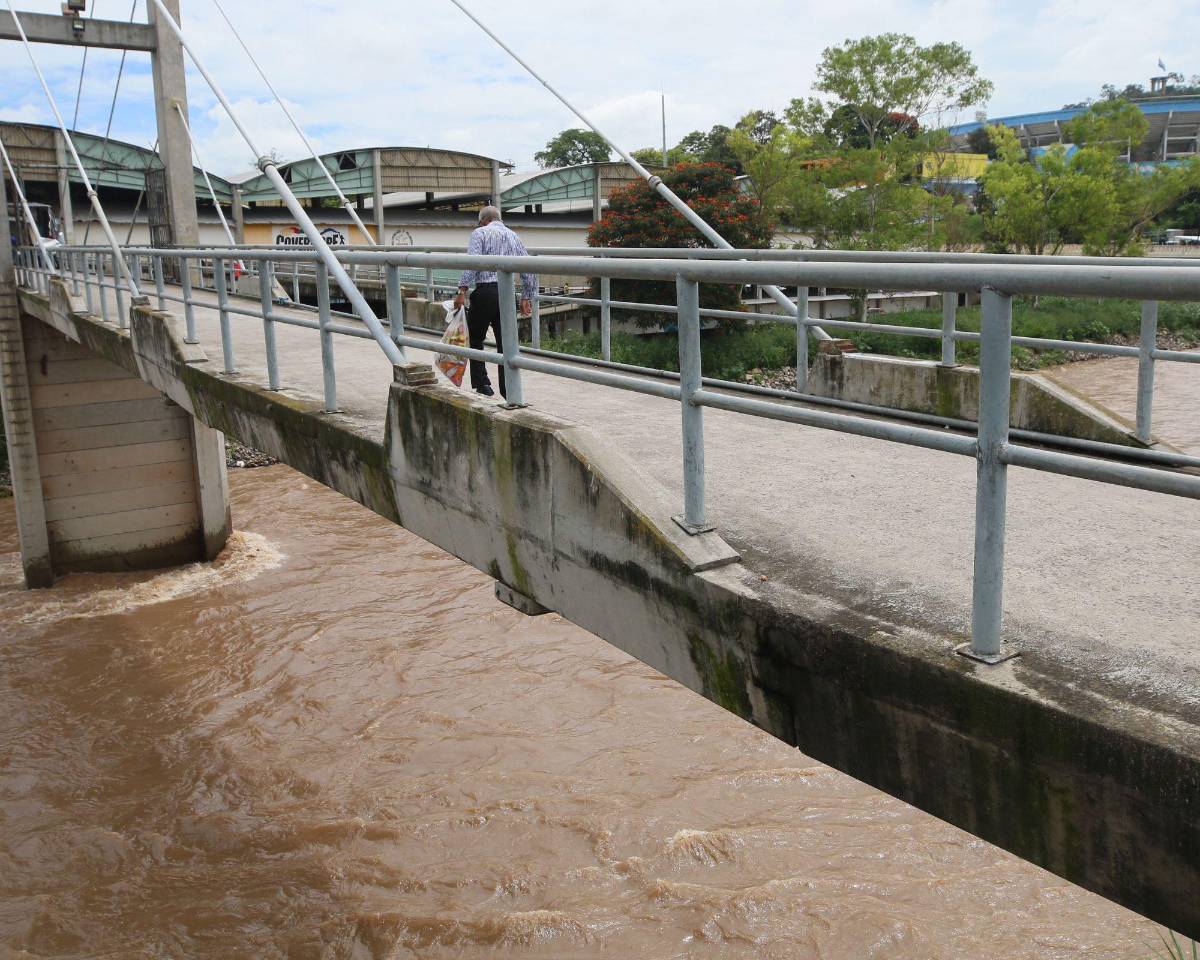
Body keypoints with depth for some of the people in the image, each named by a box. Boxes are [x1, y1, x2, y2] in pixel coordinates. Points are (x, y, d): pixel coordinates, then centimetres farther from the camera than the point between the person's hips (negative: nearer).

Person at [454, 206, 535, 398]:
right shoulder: (513, 236, 18)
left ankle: (482, 384, 8)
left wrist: (463, 290, -15)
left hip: (485, 291, -4)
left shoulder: (480, 232, 2)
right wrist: (526, 297, 19)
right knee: (505, 342, 6)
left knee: (475, 339, 12)